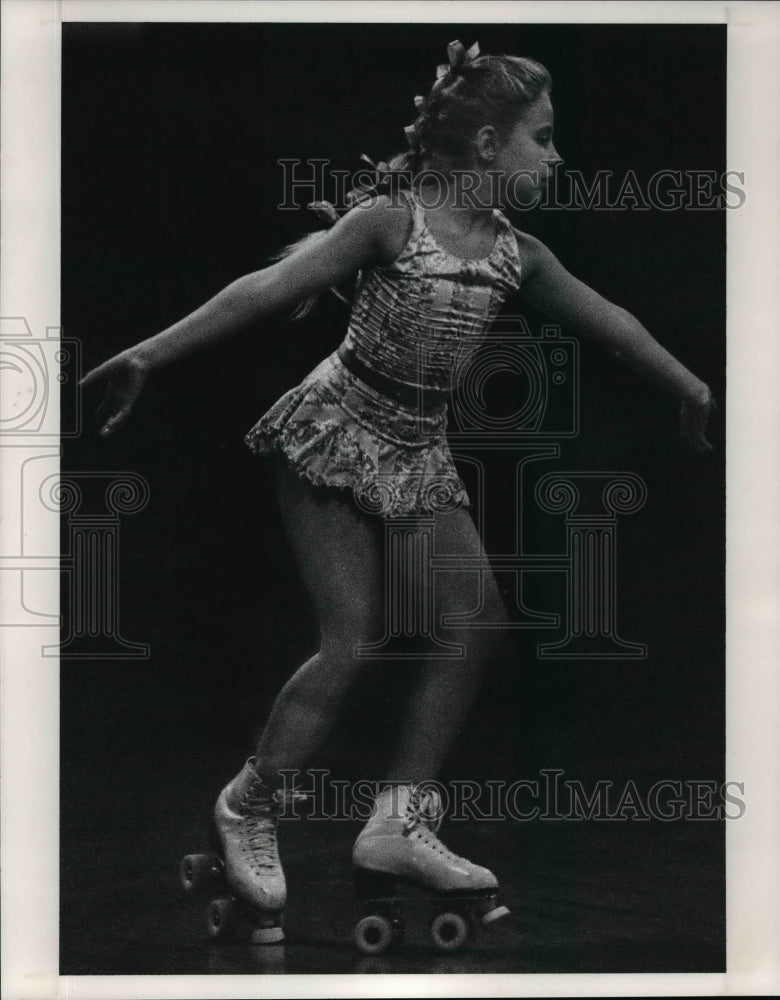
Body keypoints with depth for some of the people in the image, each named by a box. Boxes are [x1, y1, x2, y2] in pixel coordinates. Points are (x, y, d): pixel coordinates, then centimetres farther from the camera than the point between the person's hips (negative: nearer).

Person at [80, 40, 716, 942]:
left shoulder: (516, 255, 3)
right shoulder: (391, 219, -15)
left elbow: (607, 322, 15)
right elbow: (267, 291, -20)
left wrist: (693, 389, 23)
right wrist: (147, 357, -25)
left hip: (420, 454, 7)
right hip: (336, 438, -7)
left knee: (478, 624, -3)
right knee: (354, 641, -12)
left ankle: (397, 823, 3)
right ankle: (248, 808, 7)